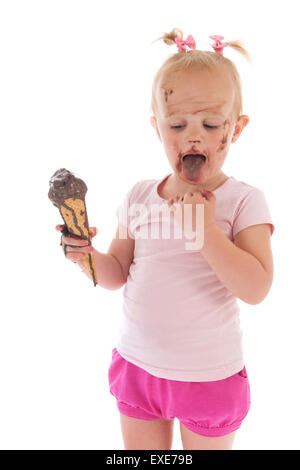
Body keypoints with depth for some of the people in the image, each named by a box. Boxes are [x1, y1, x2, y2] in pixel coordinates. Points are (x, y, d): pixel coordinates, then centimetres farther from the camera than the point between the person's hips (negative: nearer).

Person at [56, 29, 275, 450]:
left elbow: (256, 289, -22)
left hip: (209, 373, -2)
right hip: (138, 363, 3)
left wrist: (206, 229, -29)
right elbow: (118, 273, 1)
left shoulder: (243, 201, -13)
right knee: (140, 449, 23)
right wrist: (89, 257, -19)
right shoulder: (140, 196, -4)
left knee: (205, 446, 22)